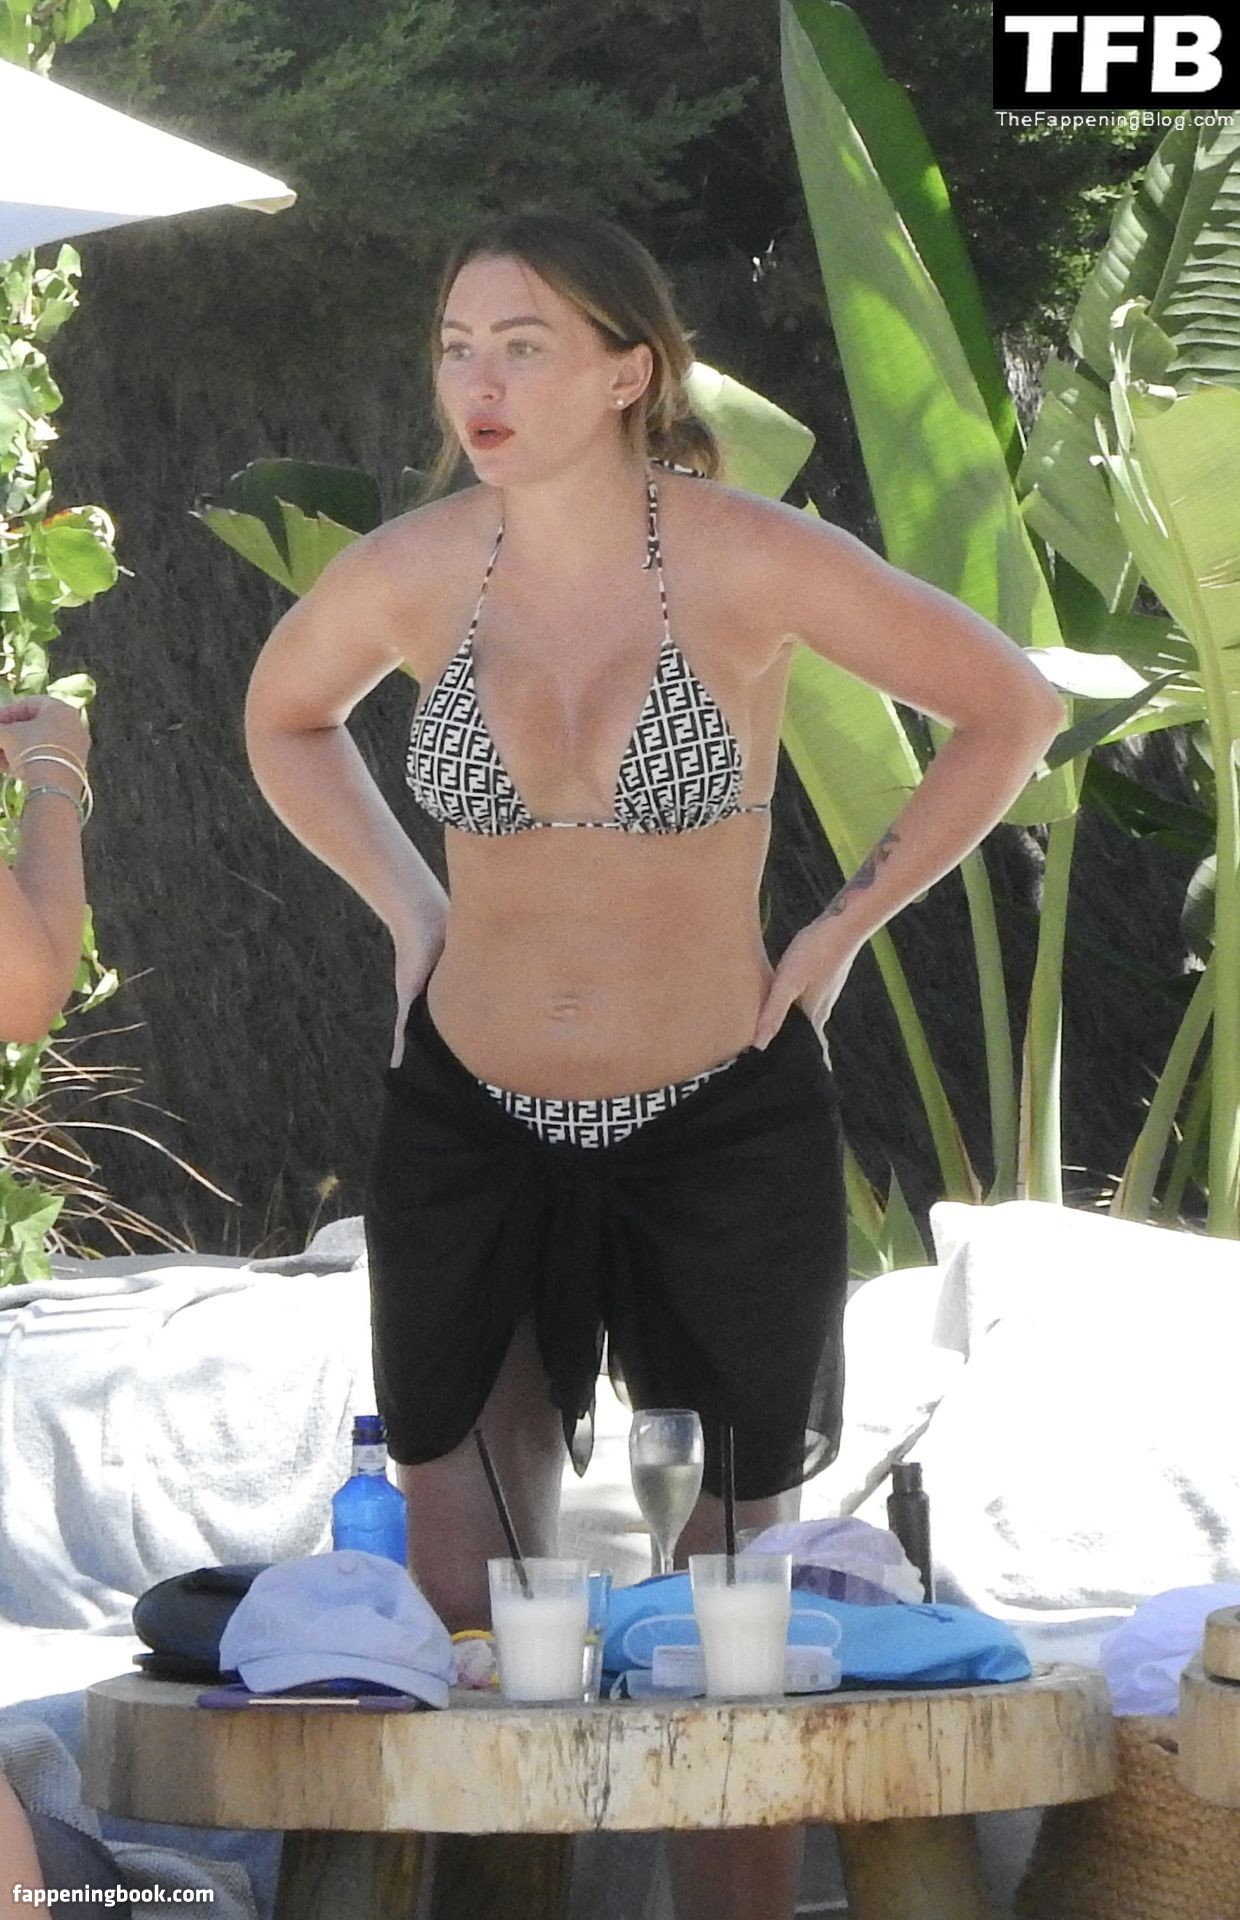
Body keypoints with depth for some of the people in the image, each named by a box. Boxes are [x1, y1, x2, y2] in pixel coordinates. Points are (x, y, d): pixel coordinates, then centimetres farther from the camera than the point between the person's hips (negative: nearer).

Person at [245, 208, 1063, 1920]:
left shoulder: (752, 562, -15)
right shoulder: (408, 574, -7)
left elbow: (1009, 709, -1)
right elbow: (287, 717, 17)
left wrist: (844, 929, -4)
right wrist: (409, 909, 6)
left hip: (725, 1124, -2)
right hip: (468, 1125, 2)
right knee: (468, 1589, 5)